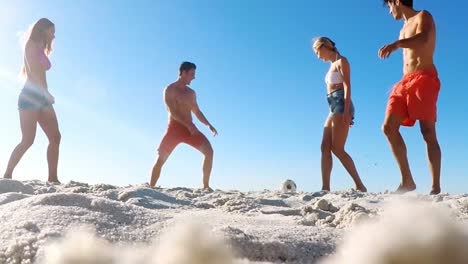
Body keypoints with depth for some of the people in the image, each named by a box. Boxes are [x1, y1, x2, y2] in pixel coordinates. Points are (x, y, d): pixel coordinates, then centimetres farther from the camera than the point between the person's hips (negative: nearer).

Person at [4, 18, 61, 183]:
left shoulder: (41, 50, 25)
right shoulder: (31, 44, 2)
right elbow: (33, 72, -11)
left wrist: (46, 97, 9)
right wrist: (46, 94, -18)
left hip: (41, 97, 8)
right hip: (31, 96, -8)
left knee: (55, 137, -4)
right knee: (28, 140, -14)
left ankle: (53, 178, -6)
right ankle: (7, 175, -7)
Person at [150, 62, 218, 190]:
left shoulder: (191, 93, 16)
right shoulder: (170, 90, -3)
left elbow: (197, 111, 21)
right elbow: (172, 112, -14)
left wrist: (208, 125, 6)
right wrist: (189, 125, -23)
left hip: (190, 128, 5)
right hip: (175, 127, -5)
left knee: (209, 151, -11)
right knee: (160, 159, -8)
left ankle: (206, 185, -4)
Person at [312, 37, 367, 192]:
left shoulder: (341, 61, 0)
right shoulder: (333, 65, 23)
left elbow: (347, 86, -10)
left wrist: (346, 111, -21)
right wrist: (342, 112, 14)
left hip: (341, 105, -9)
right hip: (333, 108, 9)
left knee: (337, 149, -13)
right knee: (325, 148, 0)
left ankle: (360, 185, -8)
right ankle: (325, 188, -2)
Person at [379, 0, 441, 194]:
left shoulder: (423, 16, 5)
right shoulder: (403, 31, 28)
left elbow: (423, 39, -19)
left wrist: (396, 44, -35)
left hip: (424, 78, -7)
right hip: (405, 81, 7)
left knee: (428, 133, -11)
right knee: (388, 127, -8)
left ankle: (436, 186, -9)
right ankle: (407, 180, -6)